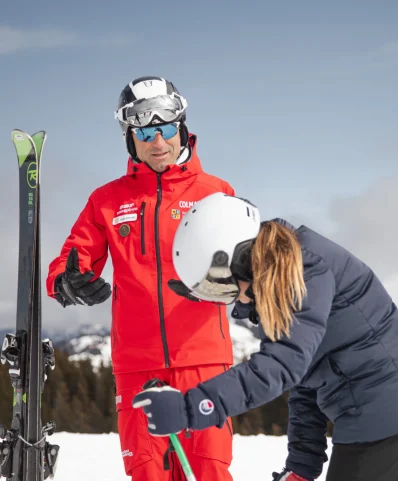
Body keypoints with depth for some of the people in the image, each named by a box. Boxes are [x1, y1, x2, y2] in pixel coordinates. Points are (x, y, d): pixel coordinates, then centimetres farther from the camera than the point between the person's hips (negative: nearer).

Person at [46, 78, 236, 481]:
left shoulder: (214, 192, 7)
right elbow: (68, 265, 10)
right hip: (136, 363, 2)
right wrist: (69, 283, -14)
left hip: (202, 358, -1)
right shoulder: (107, 200, 11)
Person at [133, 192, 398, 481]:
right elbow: (305, 375, 16)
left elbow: (284, 363, -30)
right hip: (362, 418, 9)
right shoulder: (276, 282, 10)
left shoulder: (308, 265, -19)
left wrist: (191, 407, -36)